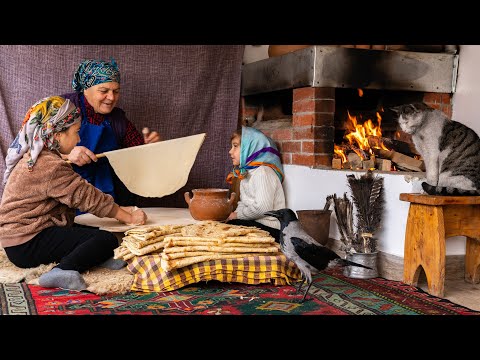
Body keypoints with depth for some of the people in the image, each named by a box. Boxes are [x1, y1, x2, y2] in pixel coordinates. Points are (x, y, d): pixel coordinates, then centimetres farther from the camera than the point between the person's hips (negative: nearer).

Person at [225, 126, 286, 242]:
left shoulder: (263, 172, -15)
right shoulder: (246, 172, 16)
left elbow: (263, 208, -24)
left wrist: (238, 215, -12)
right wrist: (235, 213, -2)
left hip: (269, 228, -9)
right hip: (254, 223, 9)